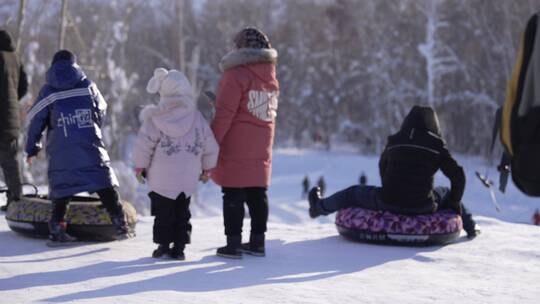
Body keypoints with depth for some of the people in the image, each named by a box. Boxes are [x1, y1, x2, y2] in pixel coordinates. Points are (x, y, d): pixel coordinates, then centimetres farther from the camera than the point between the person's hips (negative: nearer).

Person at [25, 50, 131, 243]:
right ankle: (120, 225, 3)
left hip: (60, 153, 0)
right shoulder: (88, 86, 3)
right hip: (91, 149, 0)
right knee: (106, 187, 5)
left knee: (62, 190, 10)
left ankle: (56, 229, 7)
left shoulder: (47, 91, 0)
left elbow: (35, 121, 4)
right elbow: (101, 112, 14)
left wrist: (32, 149, 14)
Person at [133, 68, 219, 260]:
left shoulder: (155, 118, -10)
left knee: (163, 212, 7)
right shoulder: (196, 117, 1)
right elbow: (210, 146, 4)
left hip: (162, 179, -3)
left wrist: (140, 165, 5)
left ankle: (163, 245, 8)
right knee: (182, 212, 12)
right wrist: (206, 167, 19)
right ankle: (179, 247, 11)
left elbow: (144, 144, -10)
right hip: (188, 179, 3)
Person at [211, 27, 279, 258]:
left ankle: (233, 243, -2)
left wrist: (211, 143, -12)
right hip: (261, 150, 6)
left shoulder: (236, 75, -12)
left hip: (235, 150, -6)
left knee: (233, 196, -2)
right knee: (257, 194, 11)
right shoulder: (270, 77, 11)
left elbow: (224, 114, -15)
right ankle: (257, 241, 14)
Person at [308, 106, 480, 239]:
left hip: (388, 204, 1)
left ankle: (319, 207, 47)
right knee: (446, 194, 31)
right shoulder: (436, 145, -2)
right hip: (422, 207, 0)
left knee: (353, 193, 27)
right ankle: (470, 226, 42)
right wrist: (454, 202, 10)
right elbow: (458, 175, -4)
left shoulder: (394, 142, 4)